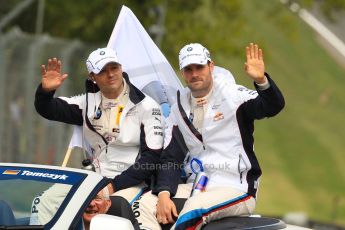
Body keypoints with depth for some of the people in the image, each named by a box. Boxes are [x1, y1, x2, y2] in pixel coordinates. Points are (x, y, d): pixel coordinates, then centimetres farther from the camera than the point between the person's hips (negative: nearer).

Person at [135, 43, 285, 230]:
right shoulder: (179, 109, 13)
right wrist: (163, 194, -8)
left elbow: (273, 107, -19)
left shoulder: (231, 94, -3)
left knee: (194, 209, -34)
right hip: (194, 186, 6)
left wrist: (261, 81, -41)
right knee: (145, 204, -14)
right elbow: (170, 158, 9)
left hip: (234, 189, -6)